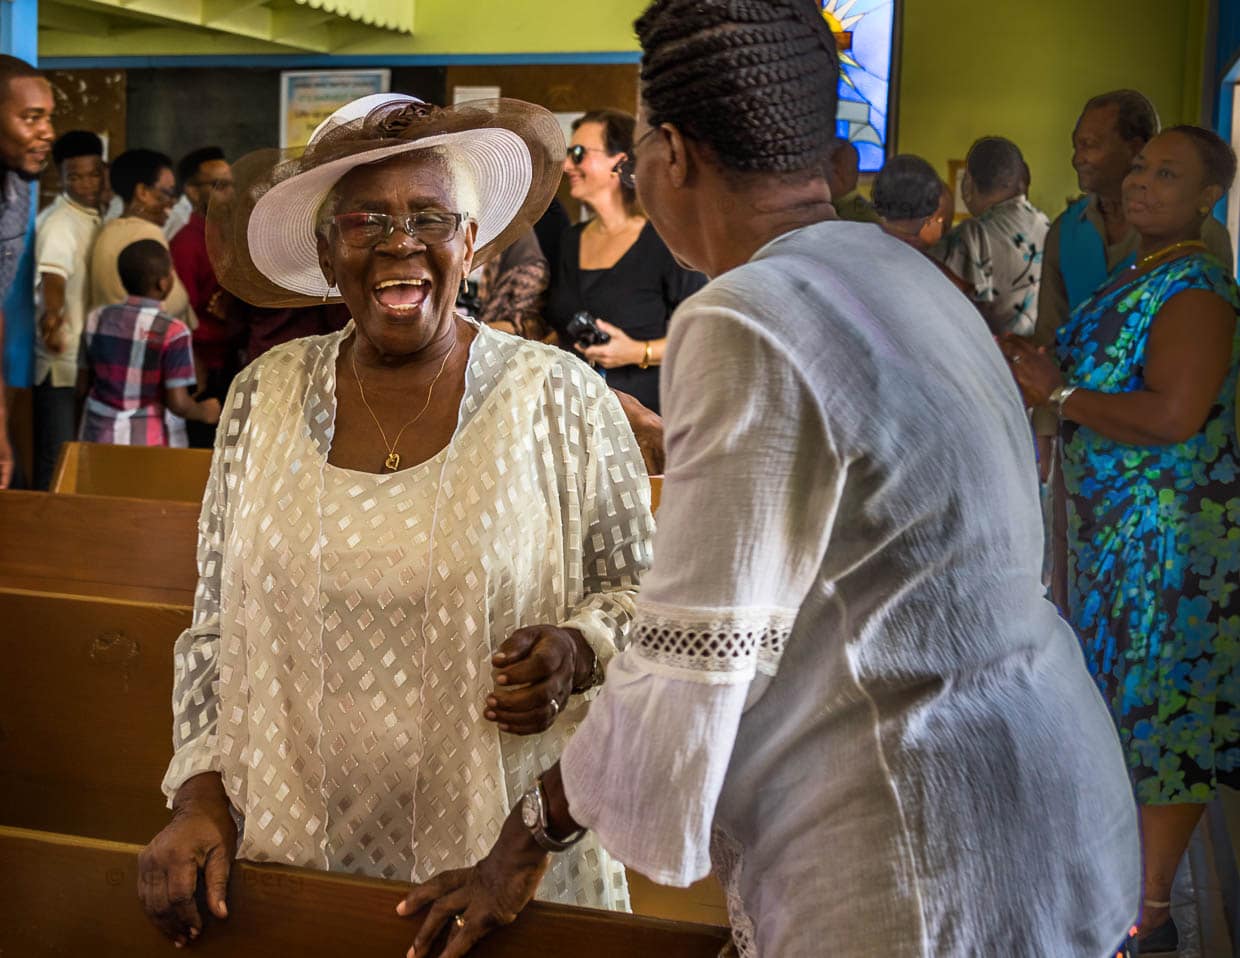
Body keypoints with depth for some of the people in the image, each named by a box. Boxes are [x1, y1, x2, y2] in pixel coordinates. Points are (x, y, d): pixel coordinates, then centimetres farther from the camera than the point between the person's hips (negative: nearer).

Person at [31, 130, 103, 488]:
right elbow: (53, 275, -36)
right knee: (58, 459, -5)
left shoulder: (92, 215, 11)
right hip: (62, 360, -9)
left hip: (87, 355, 9)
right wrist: (52, 313, -53)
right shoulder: (59, 222, -17)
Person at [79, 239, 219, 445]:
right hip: (144, 441, -4)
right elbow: (178, 403, -14)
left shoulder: (96, 320, 2)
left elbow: (84, 384, 9)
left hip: (96, 436, 5)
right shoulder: (172, 332, -12)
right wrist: (205, 412, 6)